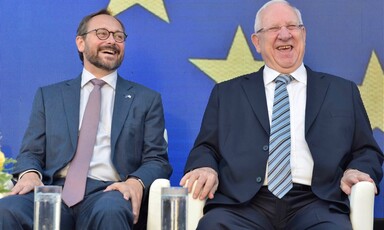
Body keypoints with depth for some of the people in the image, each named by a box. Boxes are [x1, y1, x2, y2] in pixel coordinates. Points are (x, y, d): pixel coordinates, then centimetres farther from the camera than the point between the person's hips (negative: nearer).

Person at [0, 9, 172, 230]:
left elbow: (157, 160, 10)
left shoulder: (147, 99, 16)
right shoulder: (49, 96, 19)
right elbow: (31, 152, 15)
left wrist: (136, 182, -14)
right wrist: (30, 174, -11)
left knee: (110, 211, -38)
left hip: (108, 193, -1)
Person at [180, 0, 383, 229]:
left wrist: (355, 172, -4)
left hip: (315, 204, 0)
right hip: (242, 203, 0)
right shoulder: (227, 93, 19)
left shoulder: (343, 91, 20)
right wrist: (205, 168, -8)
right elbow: (206, 148, 16)